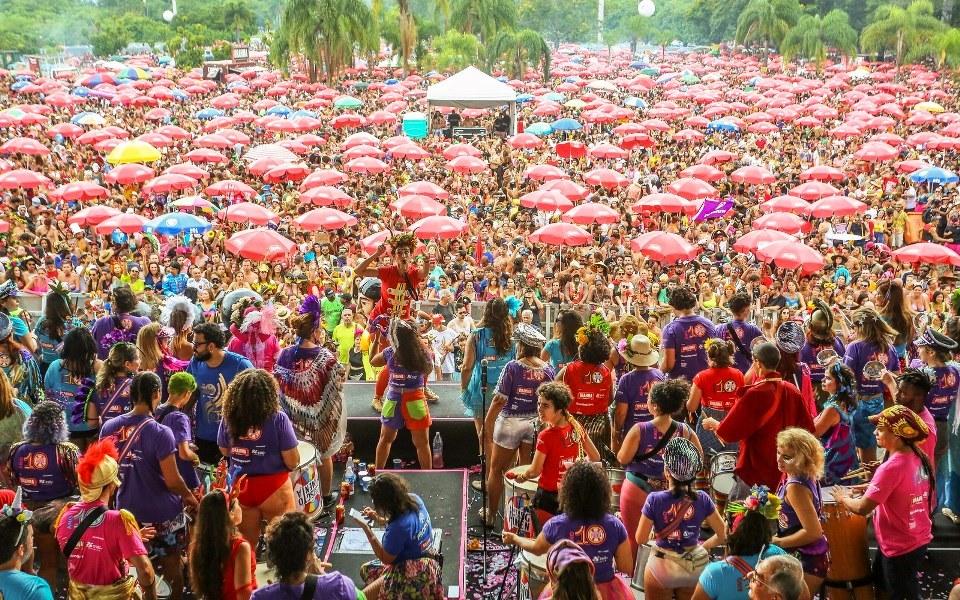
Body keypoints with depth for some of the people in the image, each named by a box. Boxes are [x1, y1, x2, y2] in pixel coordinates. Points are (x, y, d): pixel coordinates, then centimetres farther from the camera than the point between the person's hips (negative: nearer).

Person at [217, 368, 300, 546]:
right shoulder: (277, 419, -16)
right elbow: (293, 462, -14)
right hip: (274, 489, -3)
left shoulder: (229, 418, -6)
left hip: (241, 488, 3)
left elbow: (224, 451, 10)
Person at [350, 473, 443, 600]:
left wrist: (366, 528, -17)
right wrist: (378, 519, 2)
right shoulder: (414, 499, -9)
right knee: (365, 570, 23)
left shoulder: (398, 527, -34)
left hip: (414, 574, -10)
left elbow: (385, 558, -17)